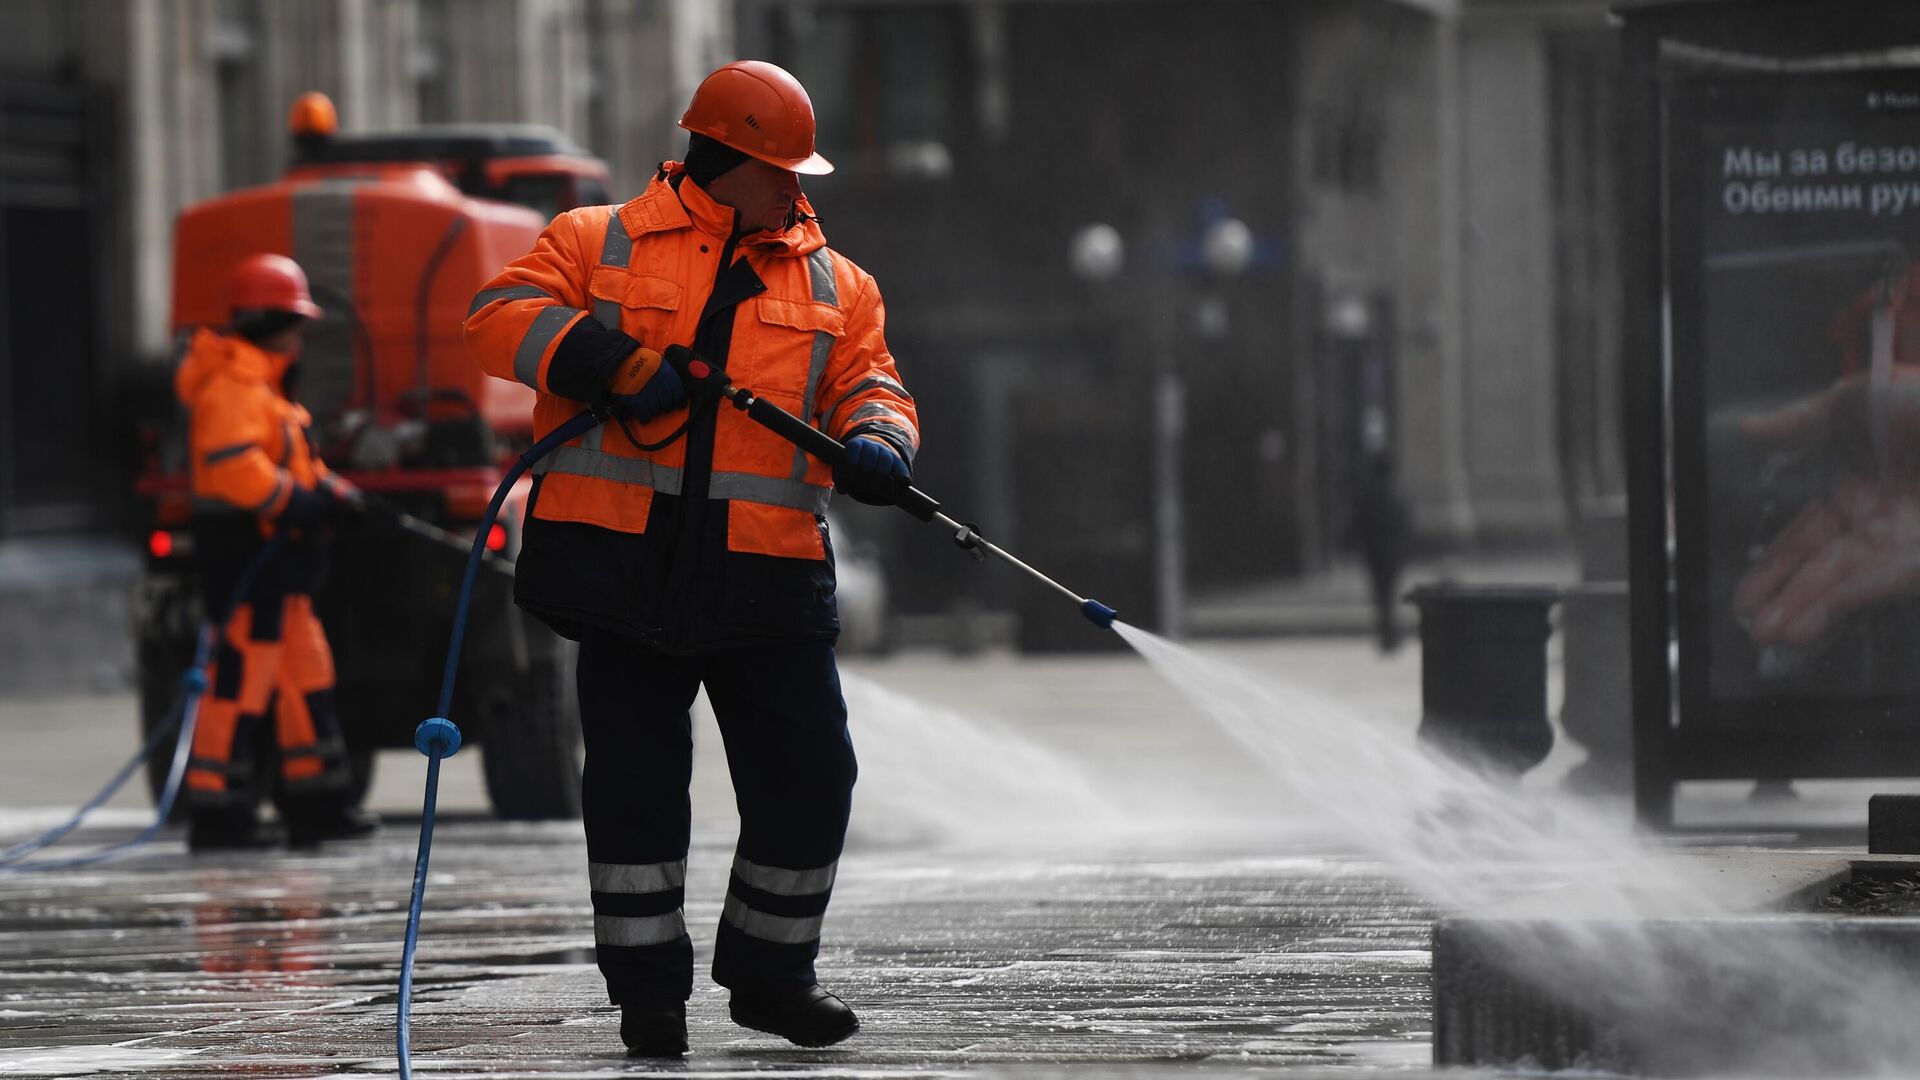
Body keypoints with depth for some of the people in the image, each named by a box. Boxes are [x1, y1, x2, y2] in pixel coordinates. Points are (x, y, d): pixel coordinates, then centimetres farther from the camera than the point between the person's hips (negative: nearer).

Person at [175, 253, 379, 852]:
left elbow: (288, 462, 25)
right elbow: (233, 463, -28)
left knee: (306, 672, 14)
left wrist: (328, 490, 8)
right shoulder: (234, 385, -15)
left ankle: (317, 801, 19)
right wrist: (296, 502, -24)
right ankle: (217, 809, -8)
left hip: (275, 555, 11)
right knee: (241, 673, -10)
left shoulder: (263, 384, 21)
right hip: (245, 548, -11)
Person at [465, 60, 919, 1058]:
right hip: (625, 562, -3)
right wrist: (605, 358, -18)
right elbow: (502, 318, -2)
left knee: (808, 776, 1)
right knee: (635, 777, 1)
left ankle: (770, 972, 19)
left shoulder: (832, 283, 16)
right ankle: (647, 987, 12)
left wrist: (875, 441, -14)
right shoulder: (601, 244, 6)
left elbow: (867, 380, 10)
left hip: (766, 577, 3)